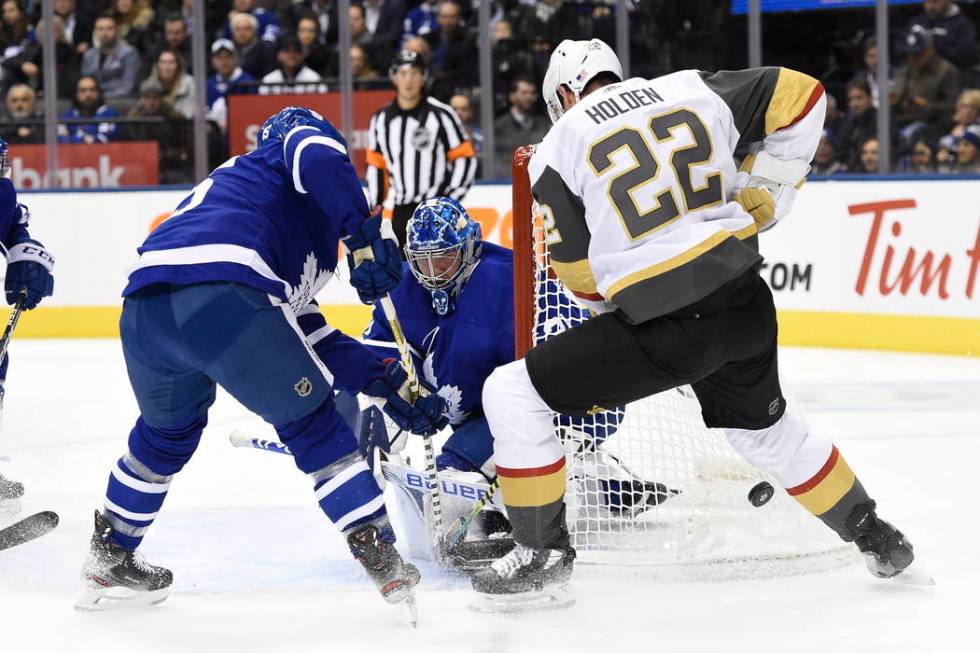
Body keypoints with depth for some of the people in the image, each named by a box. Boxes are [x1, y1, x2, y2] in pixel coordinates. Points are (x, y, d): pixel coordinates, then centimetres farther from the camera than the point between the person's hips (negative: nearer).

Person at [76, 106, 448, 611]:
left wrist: (390, 385, 34)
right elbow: (317, 158, -6)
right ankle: (381, 555, 7)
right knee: (312, 423, 10)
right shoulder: (302, 136, 24)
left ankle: (108, 557, 44)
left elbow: (310, 338, 37)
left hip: (142, 310, 7)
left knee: (167, 429, 34)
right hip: (222, 298, -7)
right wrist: (366, 236, -11)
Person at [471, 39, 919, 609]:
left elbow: (582, 277, 5)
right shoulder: (692, 91, 10)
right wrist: (763, 196, 18)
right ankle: (877, 539, 44)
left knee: (513, 395, 6)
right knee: (765, 427, 33)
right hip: (746, 305, 6)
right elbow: (800, 95, 13)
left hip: (663, 327, -6)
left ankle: (544, 556, 9)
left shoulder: (560, 148, 1)